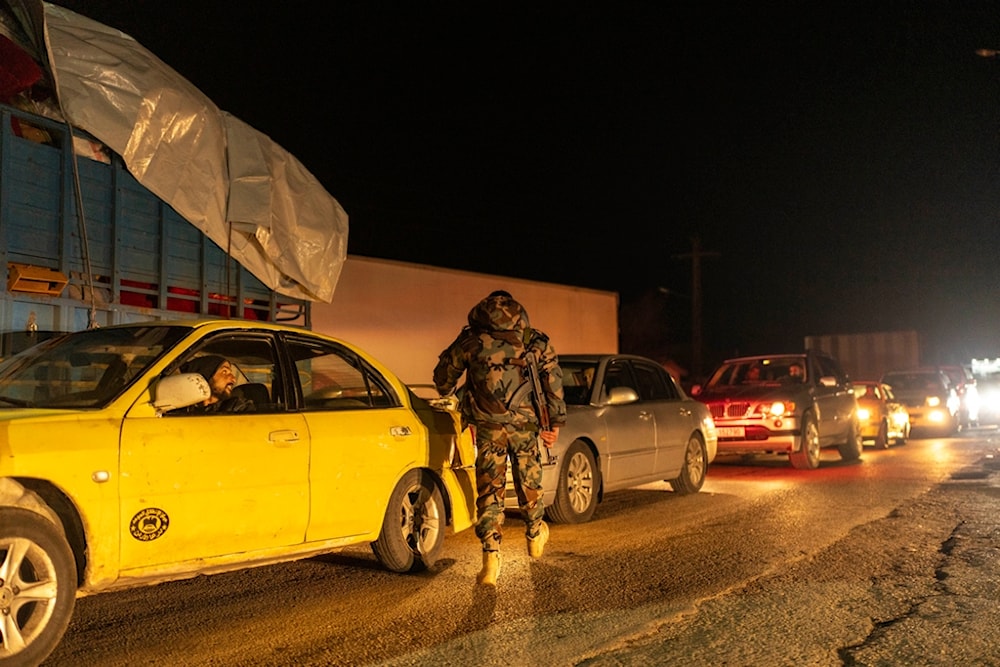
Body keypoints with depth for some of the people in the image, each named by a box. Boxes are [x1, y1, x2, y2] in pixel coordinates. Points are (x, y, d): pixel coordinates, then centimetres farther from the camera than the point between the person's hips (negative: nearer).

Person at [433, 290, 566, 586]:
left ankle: (491, 557, -6)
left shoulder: (471, 339, 7)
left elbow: (443, 375, 14)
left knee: (490, 489, 3)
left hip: (487, 425, -1)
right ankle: (535, 535, 41)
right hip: (525, 423, 1)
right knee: (529, 481, 19)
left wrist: (447, 395, 34)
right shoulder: (536, 341, 9)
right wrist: (555, 422, 8)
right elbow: (554, 383, 4)